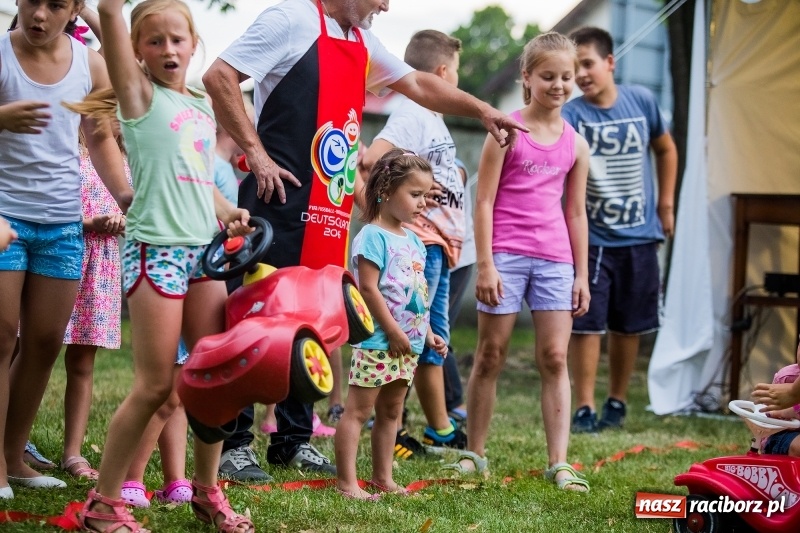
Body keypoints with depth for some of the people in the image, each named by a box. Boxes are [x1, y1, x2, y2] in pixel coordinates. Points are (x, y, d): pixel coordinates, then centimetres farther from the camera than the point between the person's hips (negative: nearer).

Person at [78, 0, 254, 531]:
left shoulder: (203, 105, 16)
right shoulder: (141, 94, -2)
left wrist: (225, 210, 8)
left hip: (204, 250, 6)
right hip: (155, 249, -6)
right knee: (155, 386, -5)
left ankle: (207, 490, 22)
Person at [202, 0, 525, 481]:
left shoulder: (362, 42, 17)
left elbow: (417, 84, 31)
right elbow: (219, 77, -14)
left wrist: (482, 110, 29)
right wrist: (255, 153, -15)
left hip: (330, 214, 8)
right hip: (280, 201, -8)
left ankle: (294, 441, 18)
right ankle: (233, 442, 3)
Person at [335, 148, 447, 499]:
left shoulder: (413, 241, 14)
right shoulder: (373, 237, -12)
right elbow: (368, 288, -18)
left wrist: (428, 334, 14)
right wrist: (394, 332, -17)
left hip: (408, 345, 9)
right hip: (378, 342, -9)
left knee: (390, 413, 15)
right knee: (358, 410, -5)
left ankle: (382, 478, 22)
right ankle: (346, 482, -5)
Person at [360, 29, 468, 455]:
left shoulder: (431, 117, 18)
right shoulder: (412, 114, -12)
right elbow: (371, 159, -26)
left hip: (439, 243, 10)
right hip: (420, 239, -10)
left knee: (433, 339, 16)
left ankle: (441, 431, 25)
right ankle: (390, 429, -3)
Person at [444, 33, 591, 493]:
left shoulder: (576, 144, 9)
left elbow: (576, 212, 14)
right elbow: (484, 201, -5)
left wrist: (582, 275, 11)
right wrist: (485, 264, -11)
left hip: (555, 260, 3)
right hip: (506, 254, -3)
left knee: (555, 358, -1)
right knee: (491, 356, 5)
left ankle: (559, 462, -1)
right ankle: (475, 453, 16)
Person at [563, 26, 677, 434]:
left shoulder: (642, 102, -1)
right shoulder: (570, 115, -10)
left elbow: (666, 150, 15)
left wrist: (666, 205, 13)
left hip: (639, 236, 3)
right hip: (590, 237, -3)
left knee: (629, 325, 11)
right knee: (586, 323, -5)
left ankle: (617, 402, 26)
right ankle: (584, 409, 4)